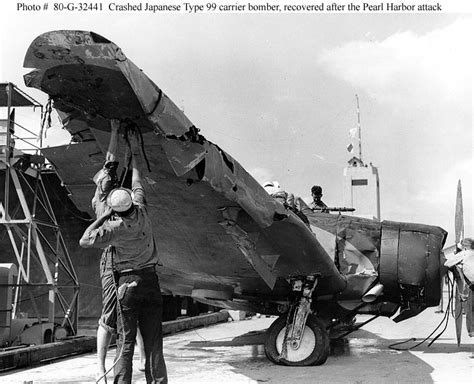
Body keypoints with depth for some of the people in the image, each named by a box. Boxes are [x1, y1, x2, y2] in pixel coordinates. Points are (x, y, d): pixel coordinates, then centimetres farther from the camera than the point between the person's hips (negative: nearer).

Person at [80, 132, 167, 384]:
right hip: (151, 281, 4)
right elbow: (137, 182, 15)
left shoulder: (114, 227, -12)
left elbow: (84, 241, -11)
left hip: (127, 283, -4)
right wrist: (134, 154, 28)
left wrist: (102, 217, -3)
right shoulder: (141, 212, 0)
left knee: (125, 344, -1)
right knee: (153, 343, 5)